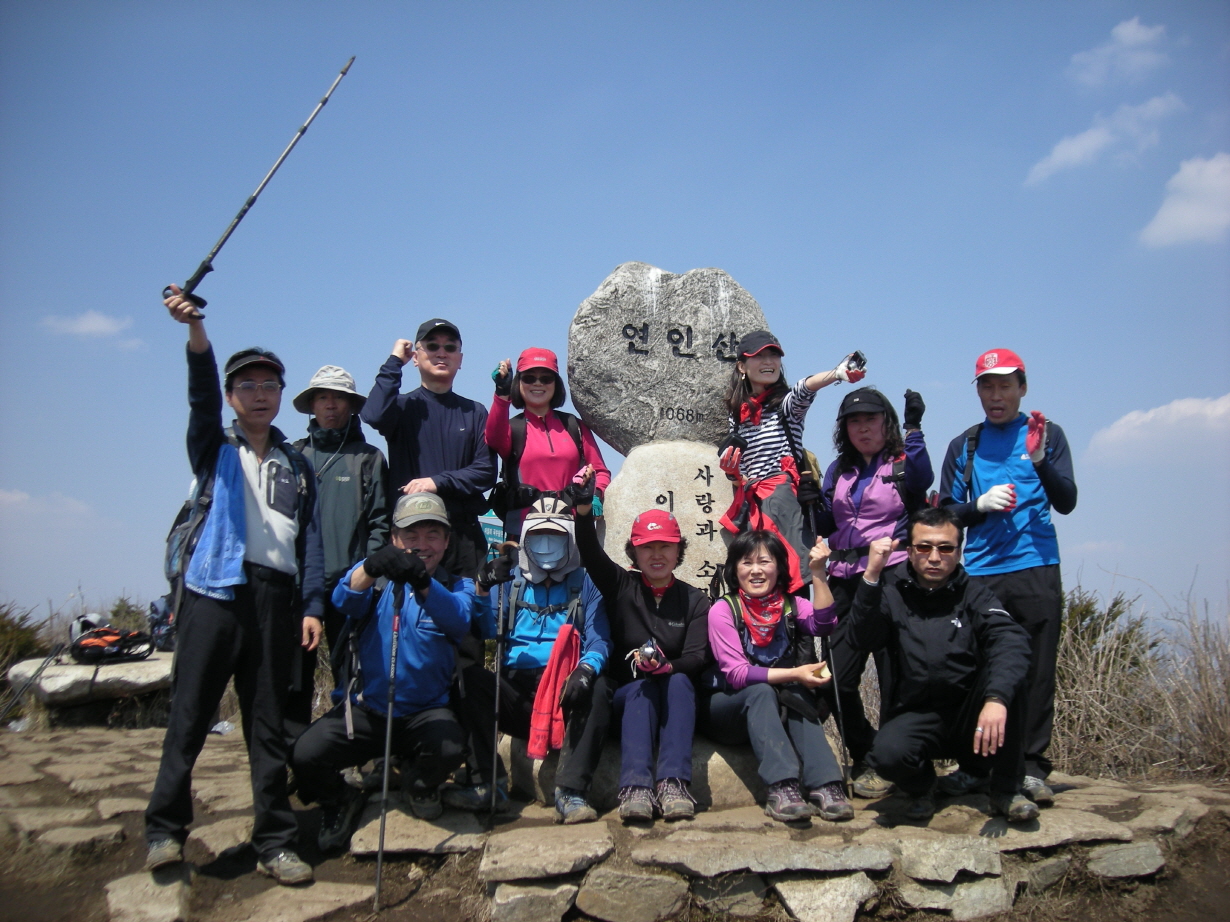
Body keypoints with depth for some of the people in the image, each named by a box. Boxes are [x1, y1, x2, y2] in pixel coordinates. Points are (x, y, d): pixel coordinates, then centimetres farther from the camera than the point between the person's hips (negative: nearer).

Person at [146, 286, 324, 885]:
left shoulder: (297, 466, 19)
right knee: (189, 715, -2)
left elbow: (310, 539, 12)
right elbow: (202, 396, -8)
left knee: (268, 725, 4)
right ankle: (165, 830, 9)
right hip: (215, 590, -2)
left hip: (277, 598, 2)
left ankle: (274, 843, 9)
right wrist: (195, 330, -26)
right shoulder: (214, 448, 12)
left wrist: (312, 605, 1)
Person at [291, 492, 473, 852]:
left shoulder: (457, 586, 2)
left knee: (450, 747, -30)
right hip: (364, 710, 0)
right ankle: (340, 801, 11)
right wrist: (371, 566, -44)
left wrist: (422, 582, -44)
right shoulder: (377, 577, 3)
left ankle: (419, 785, 7)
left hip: (425, 711, 0)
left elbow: (459, 621, -23)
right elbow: (344, 599, -21)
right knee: (305, 755, -24)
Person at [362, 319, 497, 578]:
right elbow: (373, 415, -16)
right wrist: (394, 362, -4)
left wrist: (438, 482, -11)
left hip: (464, 534, 2)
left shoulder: (474, 412, 12)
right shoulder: (403, 406, 8)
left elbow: (486, 471, 3)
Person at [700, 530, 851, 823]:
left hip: (775, 711, 3)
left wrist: (818, 573, -29)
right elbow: (736, 673, -18)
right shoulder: (723, 609, -8)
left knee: (798, 695, -27)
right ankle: (781, 787, -43)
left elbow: (823, 625, -20)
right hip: (727, 708, -3)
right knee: (761, 692, -32)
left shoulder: (790, 605, 2)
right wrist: (792, 674, -28)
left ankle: (824, 786, -36)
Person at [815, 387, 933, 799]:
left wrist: (914, 428, -30)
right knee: (836, 677, 2)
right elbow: (826, 525, 17)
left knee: (895, 677, -2)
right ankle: (865, 759, 20)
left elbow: (922, 481, -22)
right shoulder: (838, 471, 17)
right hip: (845, 582, 5)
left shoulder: (903, 463, 2)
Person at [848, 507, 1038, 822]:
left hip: (971, 714, 1)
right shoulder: (892, 592, 0)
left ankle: (1006, 790, -10)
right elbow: (864, 639, -18)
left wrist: (996, 698, -40)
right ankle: (921, 785, 7)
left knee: (1006, 673, -27)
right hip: (915, 715, -1)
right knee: (888, 753, -32)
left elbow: (1011, 642, -21)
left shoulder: (972, 594, -1)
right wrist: (871, 575, -28)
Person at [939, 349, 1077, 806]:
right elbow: (946, 512, 12)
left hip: (1037, 569, -1)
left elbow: (1066, 503, 0)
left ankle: (1032, 767, 6)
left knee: (1037, 670, -1)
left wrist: (1040, 461, -18)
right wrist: (980, 504, -8)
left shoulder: (1046, 433, 9)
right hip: (981, 573, 1)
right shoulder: (963, 446, 14)